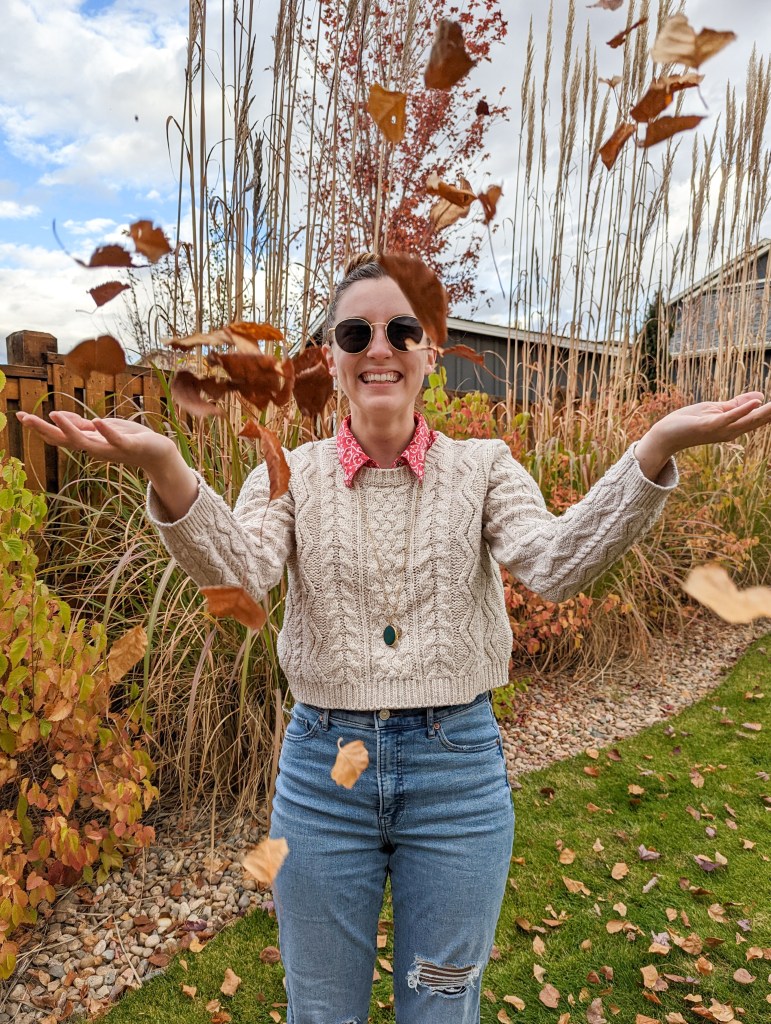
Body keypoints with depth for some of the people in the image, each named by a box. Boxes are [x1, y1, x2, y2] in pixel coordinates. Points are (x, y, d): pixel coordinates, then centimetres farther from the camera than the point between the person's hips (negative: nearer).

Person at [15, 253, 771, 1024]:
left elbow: (557, 563, -19)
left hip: (458, 766, 0)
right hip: (322, 764, 1)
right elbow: (237, 571, -21)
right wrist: (163, 466, -39)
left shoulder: (482, 467, -3)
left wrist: (656, 449, -33)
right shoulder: (292, 474, -3)